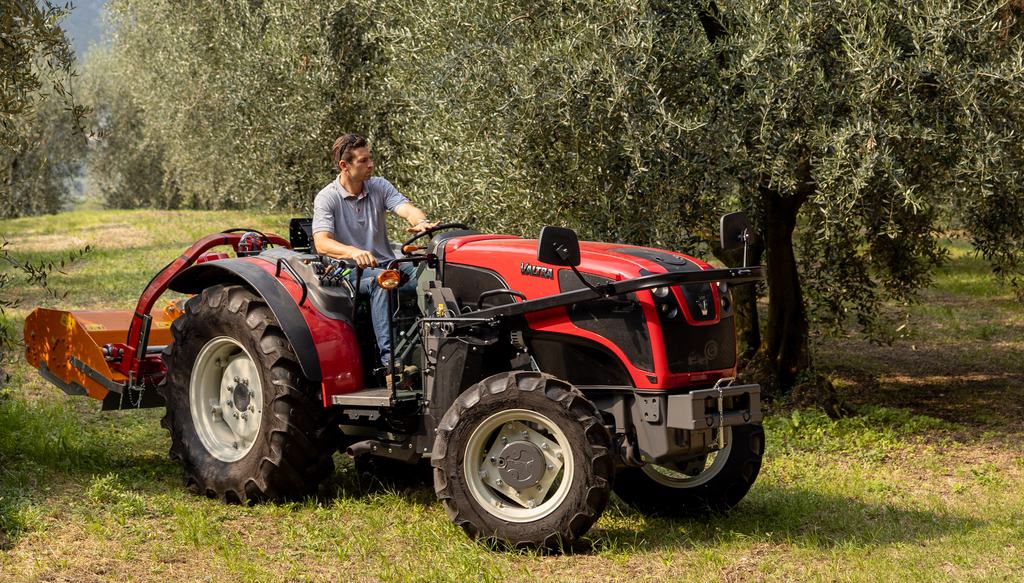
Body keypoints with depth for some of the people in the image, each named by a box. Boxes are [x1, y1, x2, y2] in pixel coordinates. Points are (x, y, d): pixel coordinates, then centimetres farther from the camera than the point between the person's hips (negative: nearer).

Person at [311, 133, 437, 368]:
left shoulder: (380, 187, 8)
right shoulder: (327, 198, -5)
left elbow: (406, 208, -9)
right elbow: (322, 243, -19)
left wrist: (422, 222, -35)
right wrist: (353, 252, -40)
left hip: (386, 264, 4)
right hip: (349, 270, -4)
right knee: (380, 279, -39)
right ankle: (389, 356, -45)